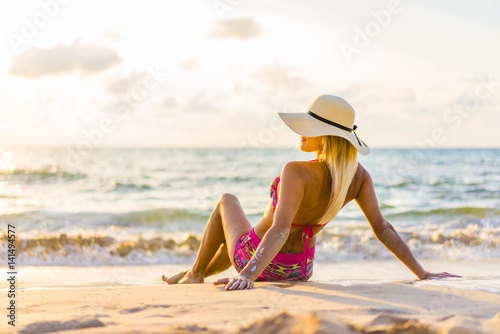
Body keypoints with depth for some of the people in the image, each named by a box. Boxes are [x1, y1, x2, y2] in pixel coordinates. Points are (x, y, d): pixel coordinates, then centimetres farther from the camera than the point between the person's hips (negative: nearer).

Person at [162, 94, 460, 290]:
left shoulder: (298, 172, -33)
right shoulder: (358, 174, -15)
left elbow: (280, 231, -42)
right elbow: (383, 228, -16)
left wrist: (248, 275, -49)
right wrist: (423, 274, -12)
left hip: (260, 261, -5)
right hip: (300, 269, 6)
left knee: (228, 201, 26)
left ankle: (196, 274, 38)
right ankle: (195, 275, 59)